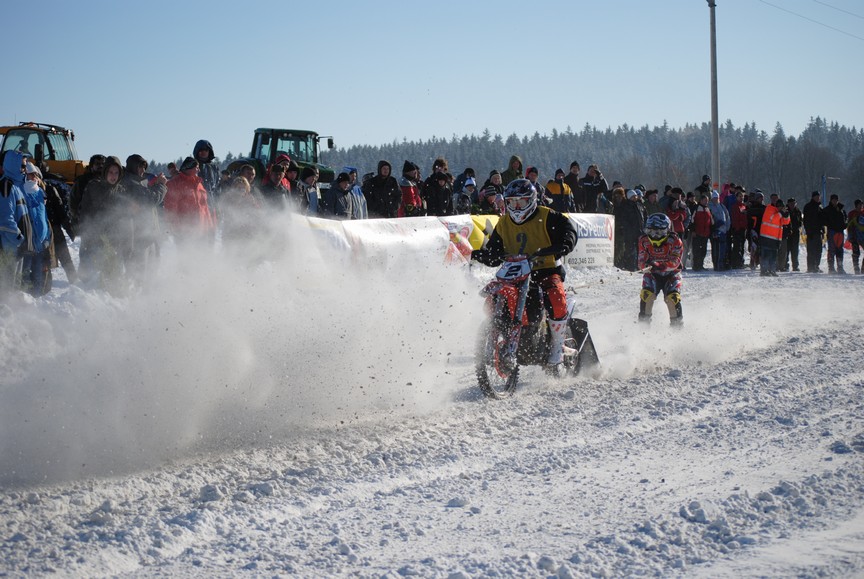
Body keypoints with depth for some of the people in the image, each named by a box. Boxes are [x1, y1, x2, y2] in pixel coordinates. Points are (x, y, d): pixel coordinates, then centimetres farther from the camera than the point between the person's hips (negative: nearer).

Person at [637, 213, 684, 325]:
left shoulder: (674, 241, -19)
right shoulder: (645, 241, -8)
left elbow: (674, 262, -28)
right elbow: (642, 260, -11)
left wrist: (658, 265, -45)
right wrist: (646, 265, -38)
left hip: (671, 274, -2)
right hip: (652, 274, 2)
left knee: (672, 297, -21)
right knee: (647, 294, -22)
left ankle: (677, 324, -1)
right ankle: (643, 322, -9)